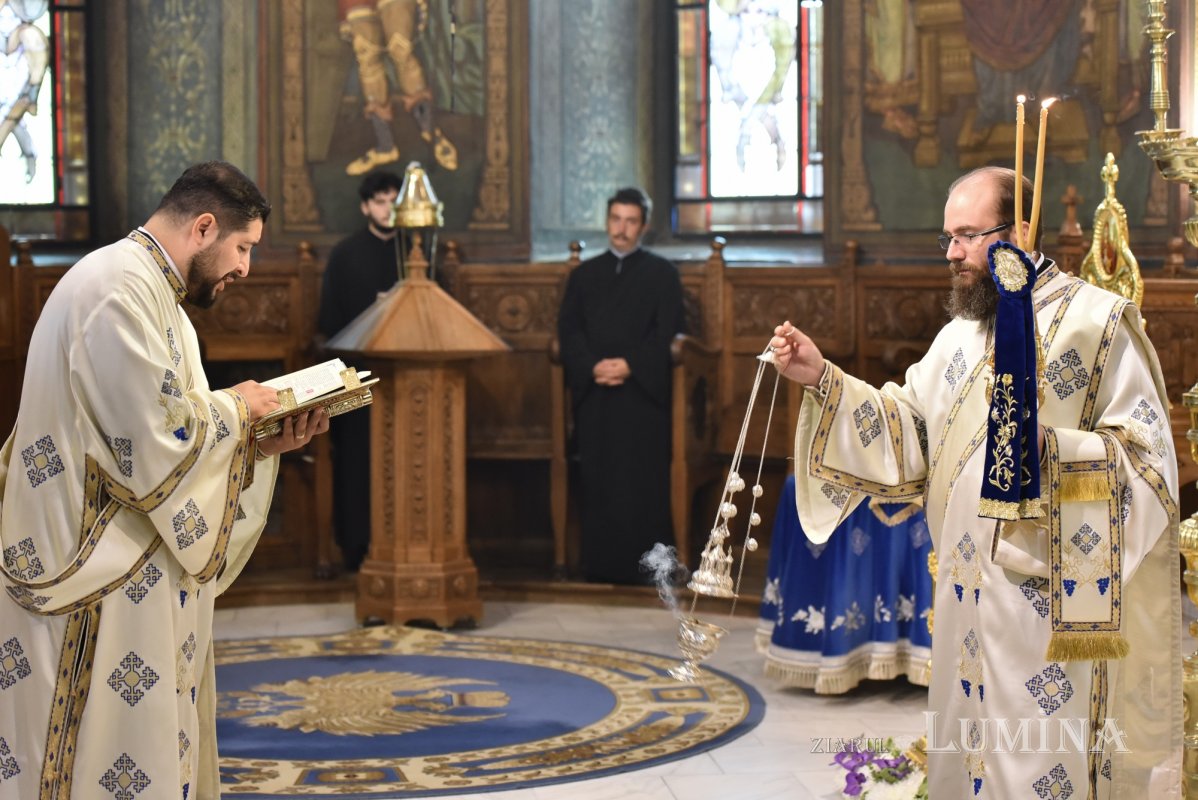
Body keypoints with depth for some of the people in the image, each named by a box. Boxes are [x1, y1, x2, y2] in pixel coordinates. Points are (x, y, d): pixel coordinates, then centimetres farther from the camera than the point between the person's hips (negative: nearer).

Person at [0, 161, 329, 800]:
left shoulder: (147, 290, 17)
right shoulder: (118, 286, -17)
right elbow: (155, 439, -23)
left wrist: (261, 442, 6)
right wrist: (235, 408, -6)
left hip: (137, 574, 11)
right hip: (102, 581, -11)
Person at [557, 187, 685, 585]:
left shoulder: (662, 274, 7)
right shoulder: (584, 274, 15)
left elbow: (667, 333, -2)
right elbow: (568, 330, 6)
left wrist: (630, 366, -15)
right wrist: (592, 366, -11)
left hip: (643, 393, -2)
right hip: (593, 394, 3)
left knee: (643, 480, -6)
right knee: (597, 481, 1)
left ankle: (645, 564, -2)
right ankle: (600, 564, 5)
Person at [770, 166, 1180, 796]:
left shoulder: (1100, 321, -7)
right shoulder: (963, 332, 15)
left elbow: (1149, 457, -12)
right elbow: (907, 432, 10)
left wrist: (1048, 445, -28)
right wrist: (822, 379, -1)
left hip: (1060, 602, -7)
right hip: (969, 596, 7)